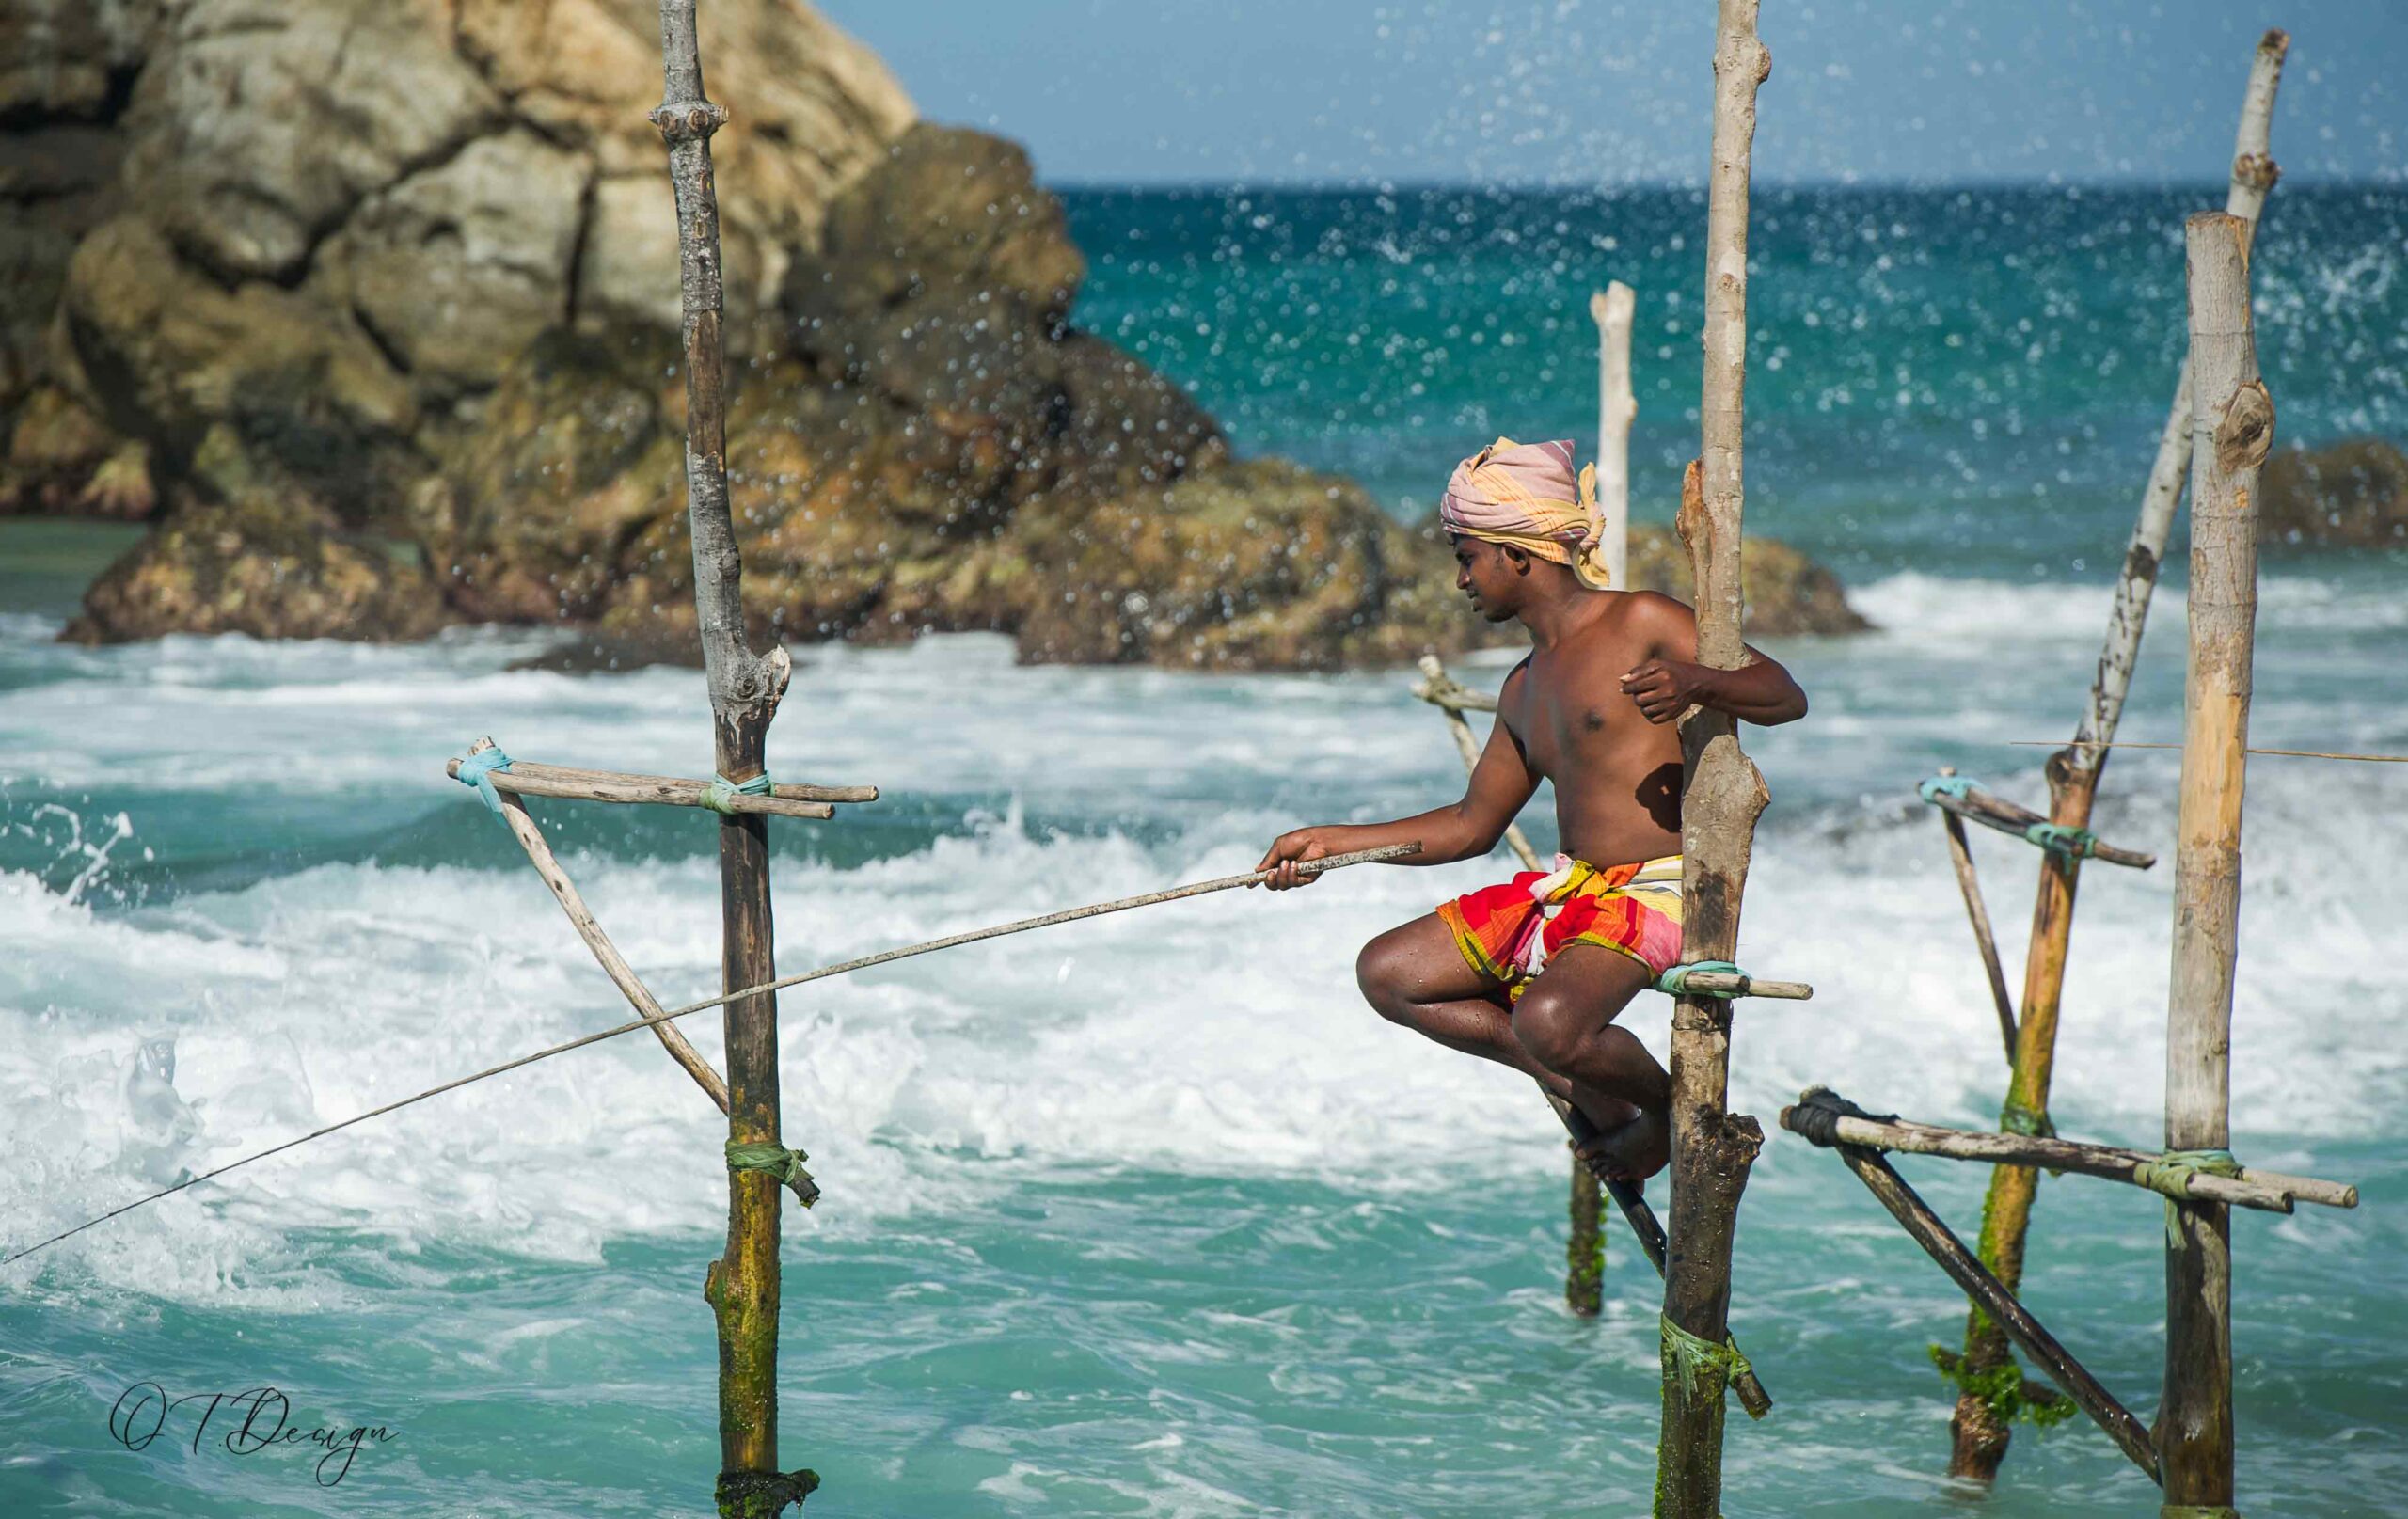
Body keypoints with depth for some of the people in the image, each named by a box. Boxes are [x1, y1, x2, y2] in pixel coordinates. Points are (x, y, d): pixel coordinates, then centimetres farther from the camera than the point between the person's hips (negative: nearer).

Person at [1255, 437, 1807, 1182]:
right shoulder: (1526, 688, 16)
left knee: (1547, 1022, -34)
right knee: (1388, 972, 3)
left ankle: (1667, 1105, 1)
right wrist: (1331, 841, 20)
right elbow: (1471, 825, 24)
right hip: (1566, 889, 9)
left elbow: (1785, 697, -14)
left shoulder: (1640, 624, -8)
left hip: (1654, 894, -9)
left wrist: (1696, 682, -34)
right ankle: (1592, 1090, 2)